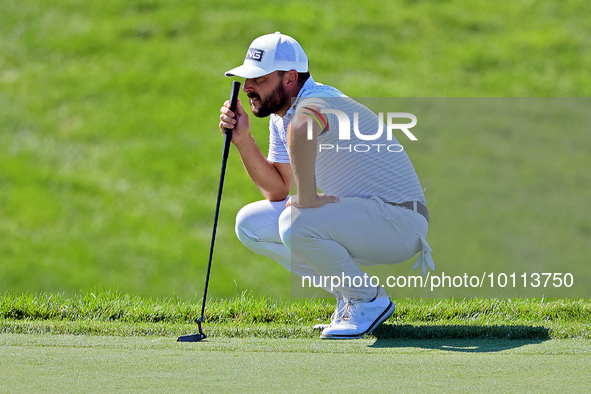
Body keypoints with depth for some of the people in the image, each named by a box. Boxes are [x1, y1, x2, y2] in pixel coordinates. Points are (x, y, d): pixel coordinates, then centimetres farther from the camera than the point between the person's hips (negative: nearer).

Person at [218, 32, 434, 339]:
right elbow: (277, 190, 12)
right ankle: (348, 294, 8)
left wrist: (307, 197, -41)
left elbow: (301, 128, -51)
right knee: (250, 223, 3)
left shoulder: (319, 101, -23)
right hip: (354, 217, 10)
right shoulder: (280, 116, 9)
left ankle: (369, 301, -9)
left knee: (296, 224, -33)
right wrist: (243, 140, 0)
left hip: (400, 222, -10)